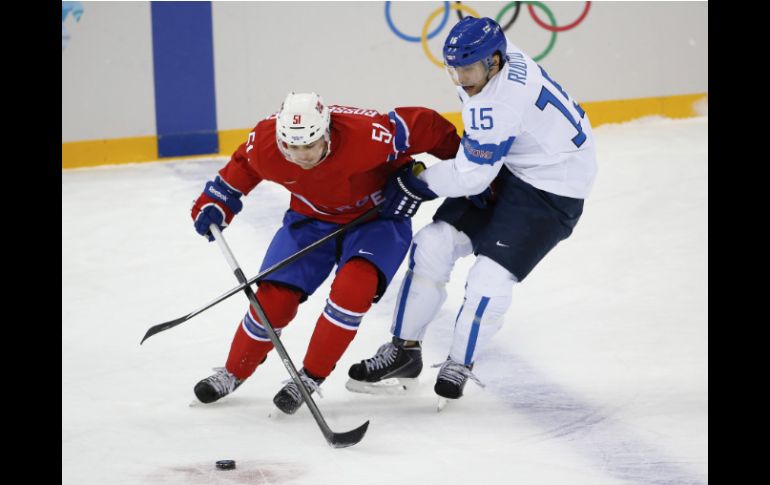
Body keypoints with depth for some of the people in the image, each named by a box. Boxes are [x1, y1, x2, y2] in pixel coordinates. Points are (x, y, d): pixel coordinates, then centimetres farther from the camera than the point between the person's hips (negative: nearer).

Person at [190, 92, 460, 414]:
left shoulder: (365, 134, -38)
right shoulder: (264, 143, -25)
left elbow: (422, 125, -23)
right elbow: (243, 165, 1)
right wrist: (216, 201, 0)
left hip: (376, 213, -3)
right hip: (311, 217, 3)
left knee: (354, 285, -29)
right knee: (274, 297, -5)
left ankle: (311, 377, -11)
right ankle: (234, 373, 22)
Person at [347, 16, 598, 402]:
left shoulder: (499, 101, -33)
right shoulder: (495, 57, -5)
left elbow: (471, 177, -26)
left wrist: (413, 185, -14)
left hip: (553, 189, -10)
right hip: (505, 167, 10)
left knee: (489, 277, -16)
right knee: (433, 244, 0)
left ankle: (458, 367, 8)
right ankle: (404, 352, 9)